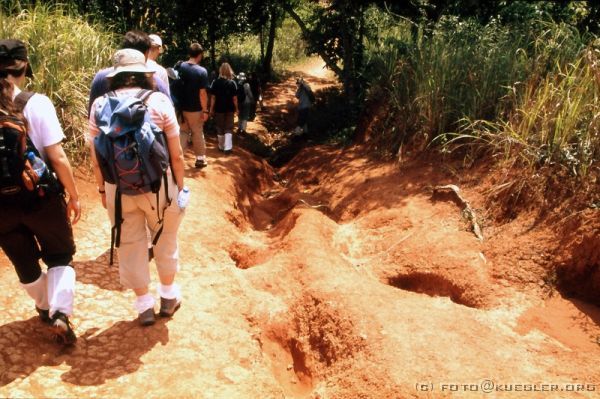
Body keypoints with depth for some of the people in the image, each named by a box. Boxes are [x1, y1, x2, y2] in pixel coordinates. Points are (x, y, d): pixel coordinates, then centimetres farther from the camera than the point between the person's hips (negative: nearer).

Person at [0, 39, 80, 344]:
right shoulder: (36, 103, -15)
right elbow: (57, 158, -16)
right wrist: (74, 196, -4)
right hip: (41, 198, -3)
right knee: (60, 257, 17)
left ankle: (45, 308, 43)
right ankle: (60, 314, 2)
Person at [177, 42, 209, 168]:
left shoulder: (180, 67, -1)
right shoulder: (201, 71, -15)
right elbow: (202, 93, -18)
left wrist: (178, 102, 15)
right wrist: (205, 110, -11)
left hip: (181, 106, 4)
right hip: (195, 108, -4)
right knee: (198, 133, 9)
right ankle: (200, 158, 17)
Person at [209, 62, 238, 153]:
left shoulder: (216, 82, -6)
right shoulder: (232, 83, -5)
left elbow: (213, 97, -6)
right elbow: (234, 98, -5)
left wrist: (211, 108, 1)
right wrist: (236, 108, 6)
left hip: (219, 108, 0)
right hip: (230, 108, 0)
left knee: (220, 128, 13)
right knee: (229, 128, 6)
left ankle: (221, 146, 23)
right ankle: (228, 147, -6)